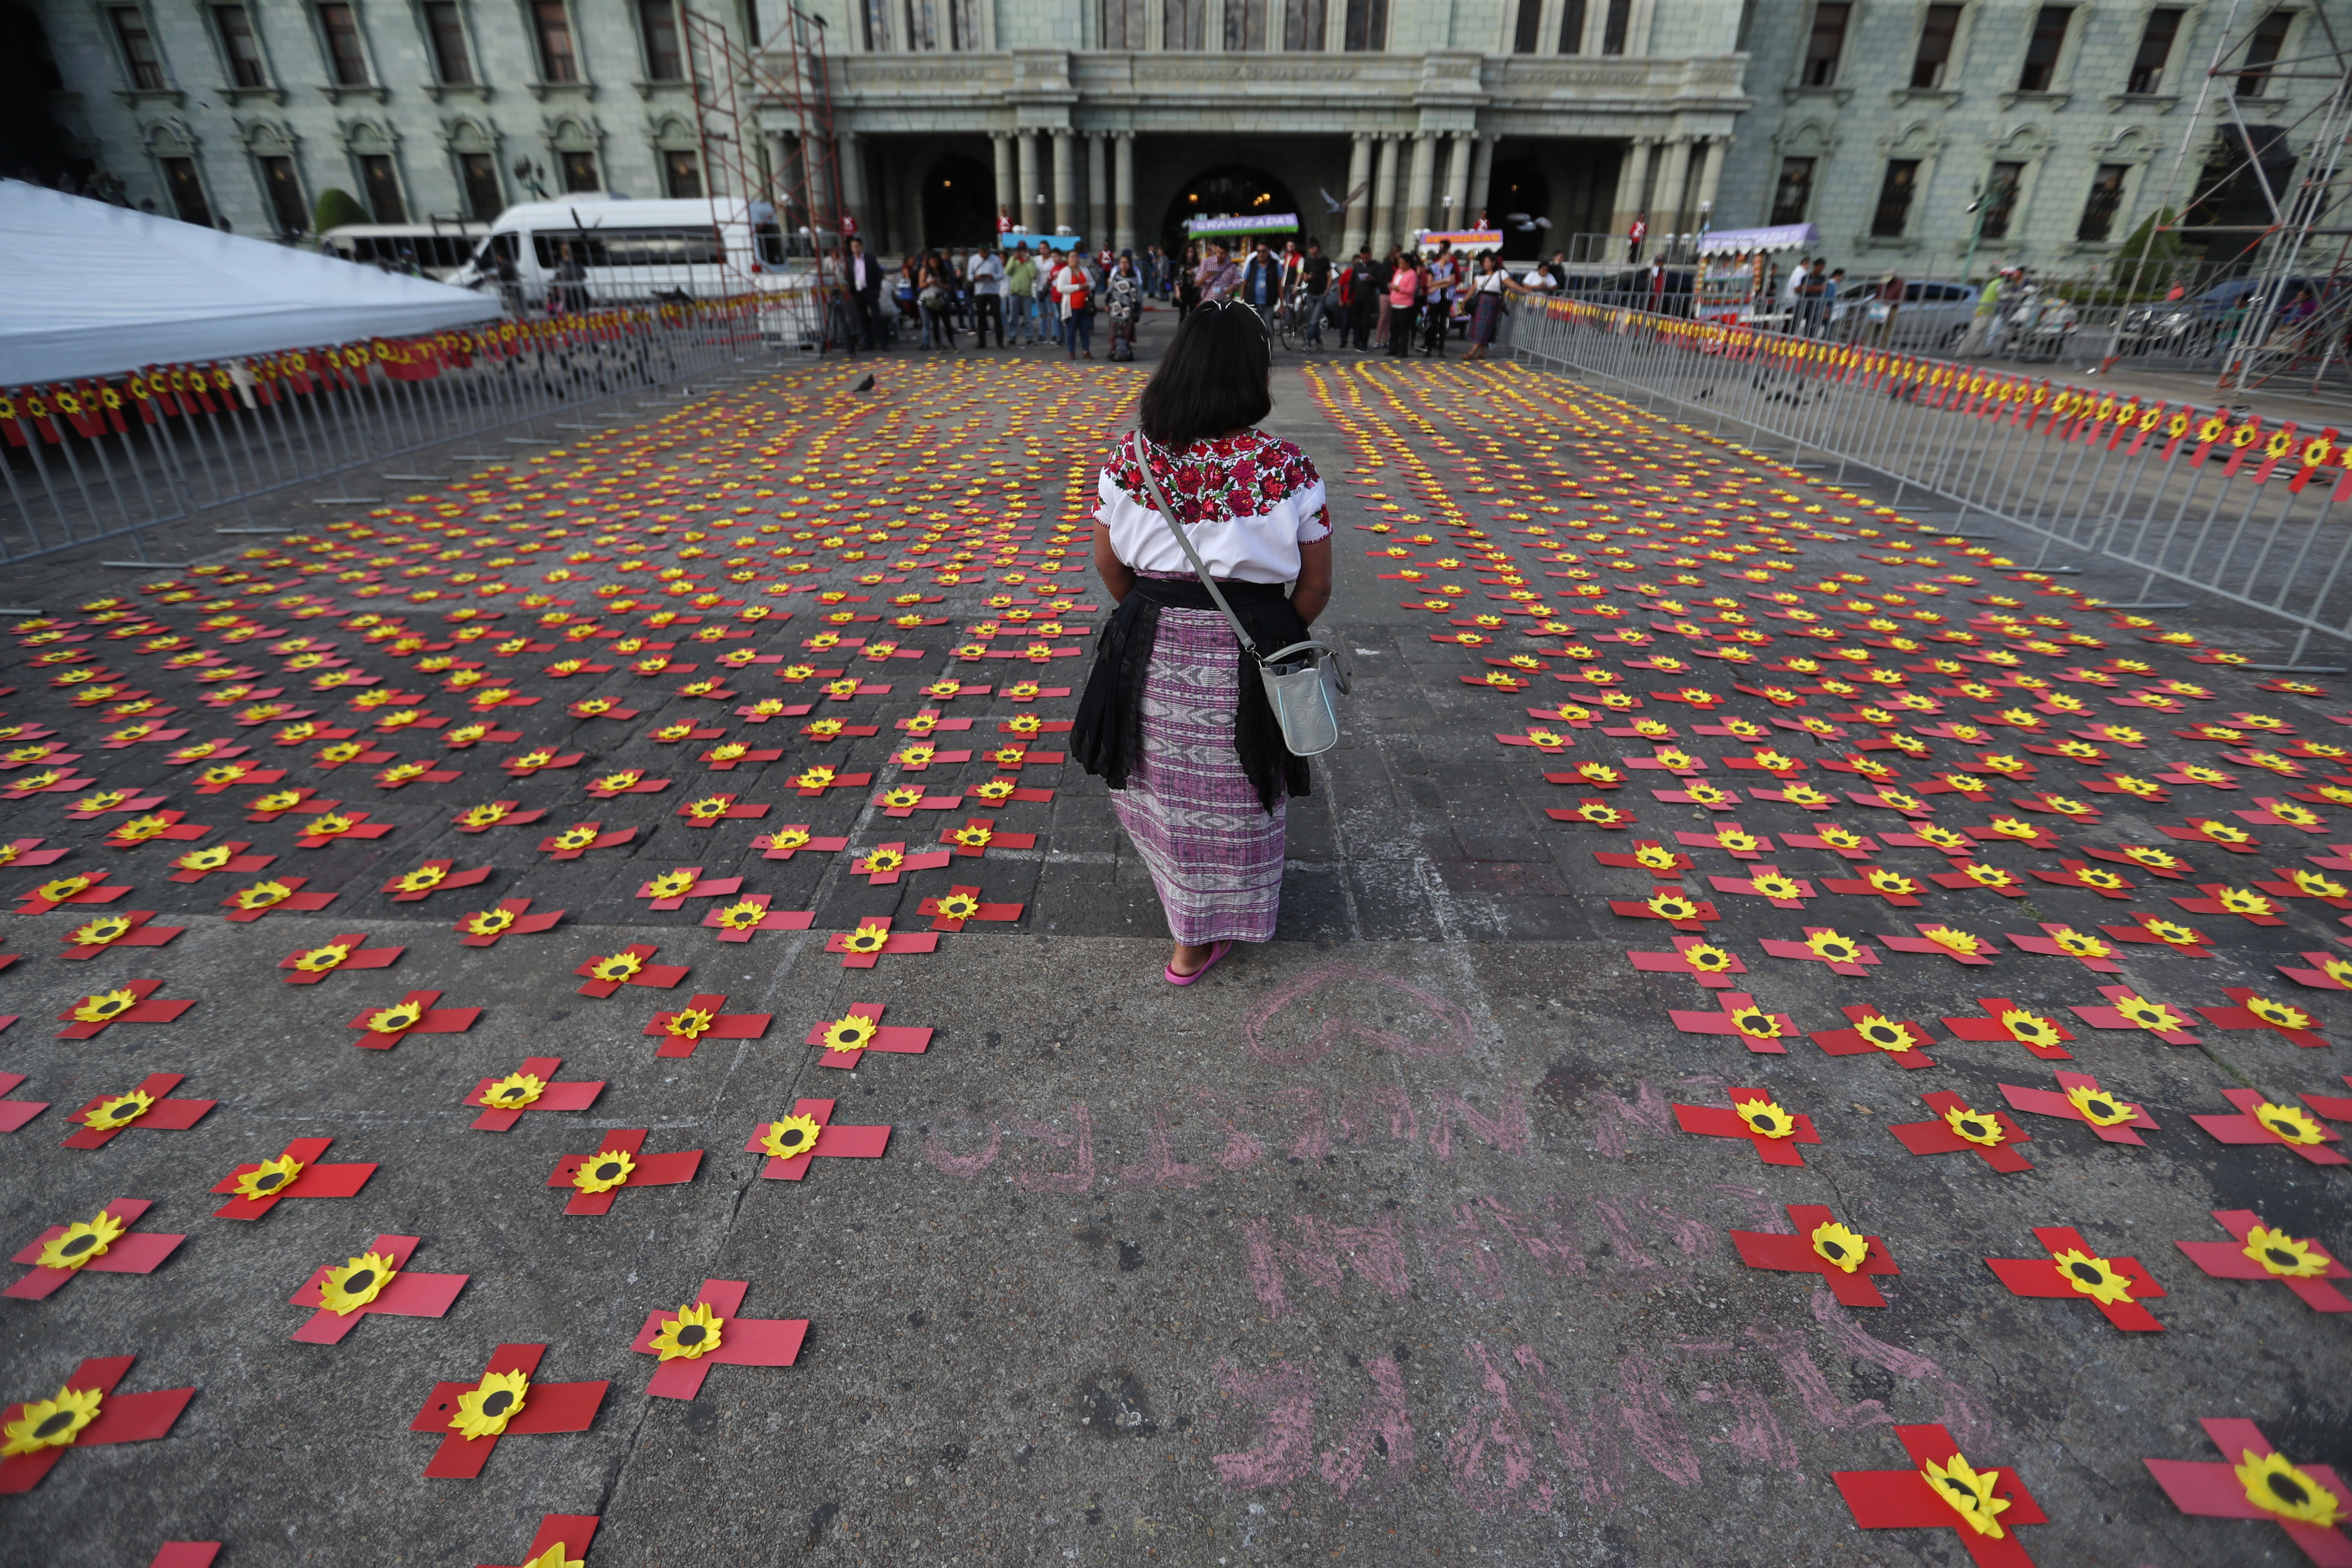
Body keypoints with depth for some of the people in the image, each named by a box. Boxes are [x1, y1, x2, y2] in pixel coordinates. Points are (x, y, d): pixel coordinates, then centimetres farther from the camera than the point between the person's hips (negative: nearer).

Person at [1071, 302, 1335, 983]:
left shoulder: (1131, 459, -7)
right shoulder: (1288, 469, -12)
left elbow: (1109, 564, 2)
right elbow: (1315, 584, -5)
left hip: (1154, 650, 2)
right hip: (1248, 657, -2)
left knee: (1164, 781, 23)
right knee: (1234, 791, 17)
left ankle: (1194, 938, 45)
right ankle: (1210, 933, 37)